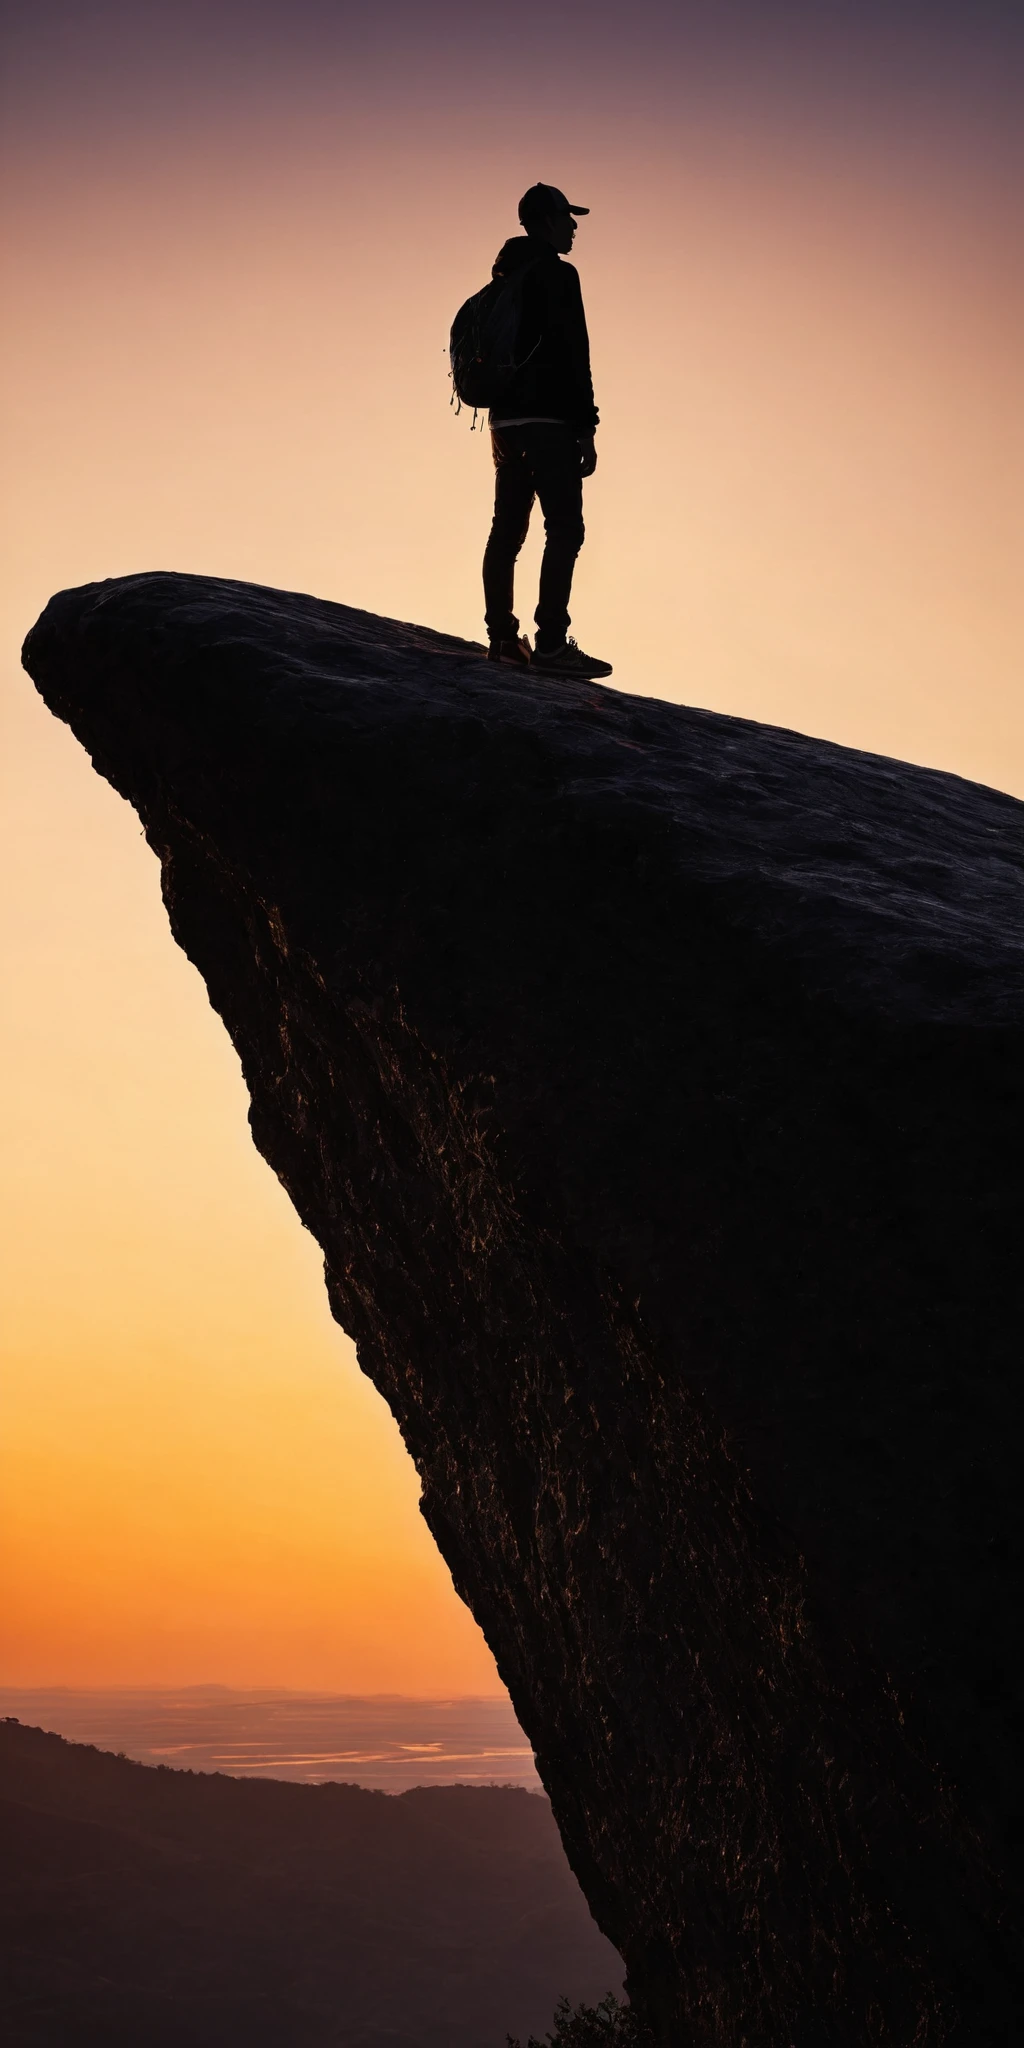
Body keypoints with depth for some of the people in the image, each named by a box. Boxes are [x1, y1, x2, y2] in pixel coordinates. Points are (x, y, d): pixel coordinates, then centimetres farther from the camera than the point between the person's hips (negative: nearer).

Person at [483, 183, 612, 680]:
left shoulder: (503, 280, 17)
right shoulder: (558, 275, -8)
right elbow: (574, 356, -14)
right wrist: (586, 428, -14)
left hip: (505, 416, 9)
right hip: (548, 417, -9)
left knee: (507, 528, 11)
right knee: (564, 529, -11)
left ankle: (502, 638, 11)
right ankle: (551, 643, -18)